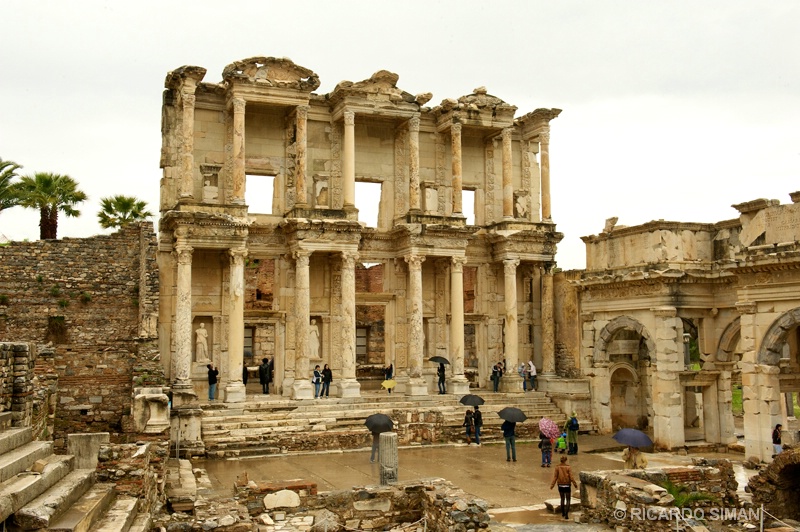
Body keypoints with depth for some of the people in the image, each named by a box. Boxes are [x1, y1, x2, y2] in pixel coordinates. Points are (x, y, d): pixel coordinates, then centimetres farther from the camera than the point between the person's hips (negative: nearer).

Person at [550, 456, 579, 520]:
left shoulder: (557, 467, -6)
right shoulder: (568, 467, -11)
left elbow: (555, 477, -10)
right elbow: (571, 477, -11)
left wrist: (552, 485, -8)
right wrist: (575, 484, 0)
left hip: (560, 485, 3)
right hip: (567, 485, -3)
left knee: (562, 499, 22)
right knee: (568, 500, 6)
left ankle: (563, 513, 30)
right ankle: (566, 514, -8)